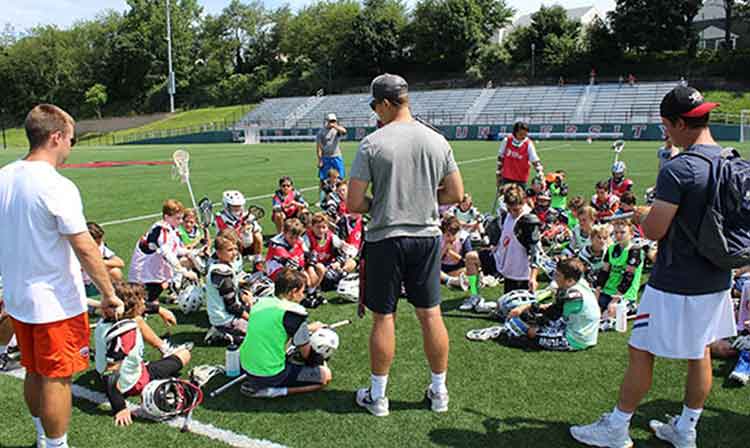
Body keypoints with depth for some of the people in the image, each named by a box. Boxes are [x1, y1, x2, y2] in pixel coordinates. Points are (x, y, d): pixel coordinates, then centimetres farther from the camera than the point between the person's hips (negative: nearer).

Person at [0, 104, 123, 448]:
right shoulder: (57, 187, -21)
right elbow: (85, 249, -22)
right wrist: (109, 294, -14)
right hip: (56, 303, -8)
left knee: (34, 374, 21)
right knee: (57, 380, 5)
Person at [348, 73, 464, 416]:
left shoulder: (371, 144, -11)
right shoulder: (437, 141, 1)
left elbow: (353, 204, -12)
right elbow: (456, 194, 5)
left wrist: (379, 204, 7)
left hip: (385, 239, -3)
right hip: (427, 236, 4)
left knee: (383, 318, 7)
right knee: (430, 315, 12)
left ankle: (377, 396, 21)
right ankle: (439, 392, 26)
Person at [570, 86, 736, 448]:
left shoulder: (677, 170, -22)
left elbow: (654, 230, -21)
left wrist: (644, 217, 0)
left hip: (676, 283, -8)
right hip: (716, 280, 8)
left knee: (641, 352, 4)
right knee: (700, 355, 18)